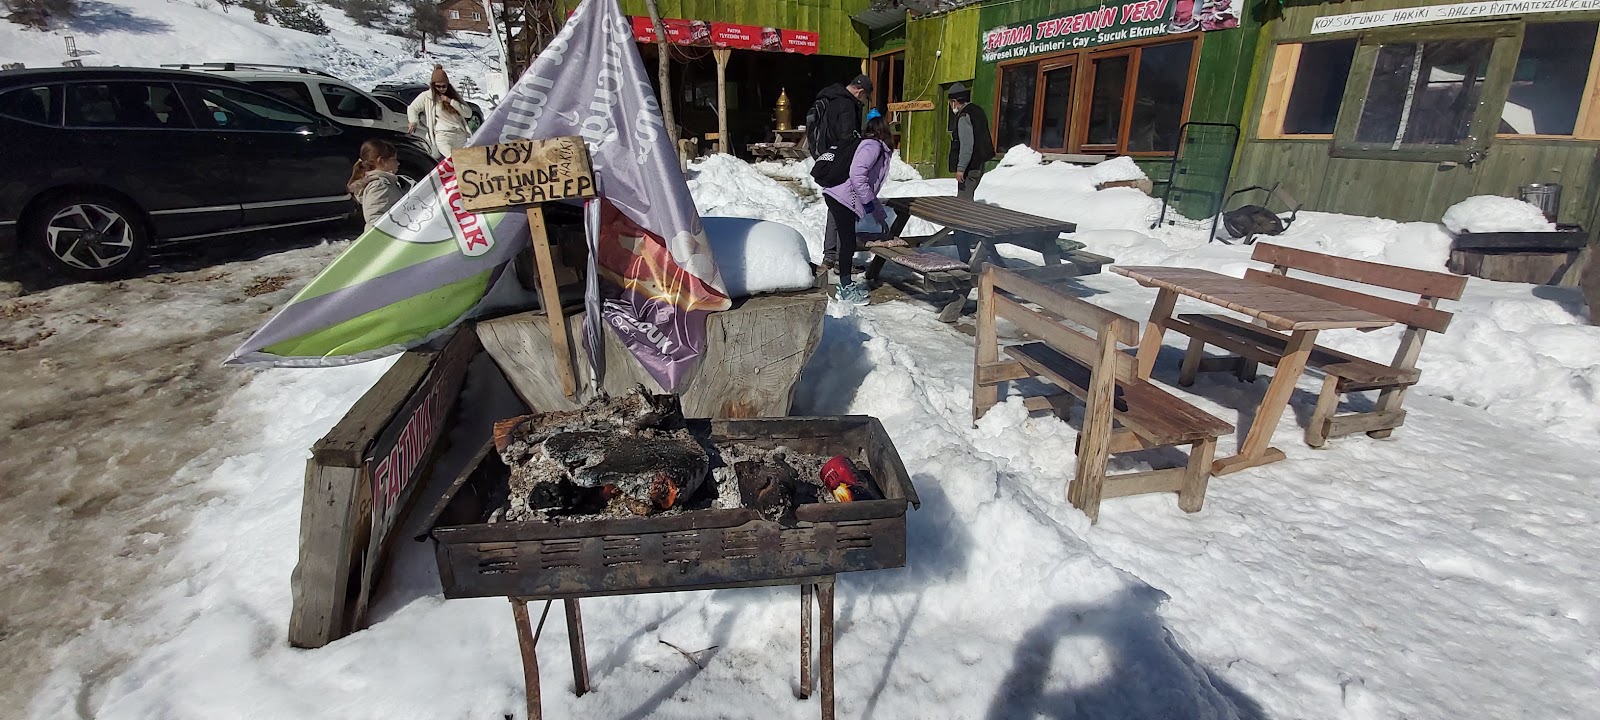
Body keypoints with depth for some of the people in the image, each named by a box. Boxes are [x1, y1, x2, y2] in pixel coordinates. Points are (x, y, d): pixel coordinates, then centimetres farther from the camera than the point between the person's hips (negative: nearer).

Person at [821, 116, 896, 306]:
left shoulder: (878, 150, 25)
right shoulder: (873, 146, -7)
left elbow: (871, 187, 30)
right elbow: (856, 173, -22)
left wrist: (881, 218, 32)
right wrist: (867, 200, -15)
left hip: (840, 197, 10)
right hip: (842, 198, -10)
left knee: (848, 243, 15)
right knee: (848, 243, -5)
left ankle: (846, 285, 25)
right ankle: (845, 290, 3)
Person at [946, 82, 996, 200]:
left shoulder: (964, 117, -17)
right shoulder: (977, 111, 14)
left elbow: (966, 145, -24)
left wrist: (961, 168, -23)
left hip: (970, 166, -10)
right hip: (979, 163, 10)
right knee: (967, 197, 19)